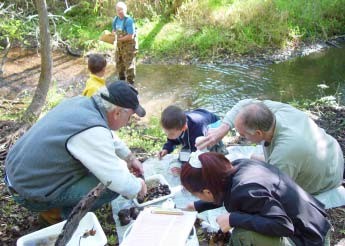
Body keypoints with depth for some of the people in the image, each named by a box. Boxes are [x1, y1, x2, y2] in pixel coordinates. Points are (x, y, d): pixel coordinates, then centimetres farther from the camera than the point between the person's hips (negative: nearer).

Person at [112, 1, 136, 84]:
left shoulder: (129, 20, -22)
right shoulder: (116, 19, 0)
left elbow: (130, 36, -24)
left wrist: (119, 39, -19)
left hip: (129, 45, -8)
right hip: (119, 44, 8)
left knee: (129, 65, -2)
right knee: (119, 64, 19)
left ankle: (130, 84, 9)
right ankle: (121, 80, 38)